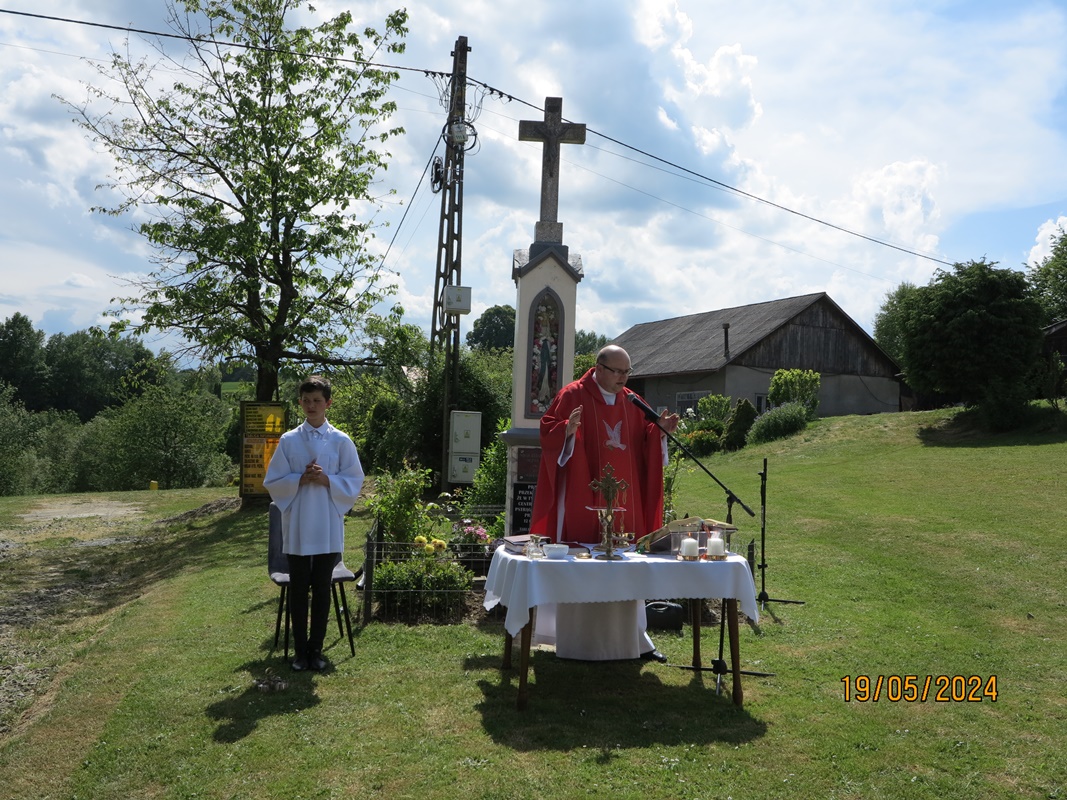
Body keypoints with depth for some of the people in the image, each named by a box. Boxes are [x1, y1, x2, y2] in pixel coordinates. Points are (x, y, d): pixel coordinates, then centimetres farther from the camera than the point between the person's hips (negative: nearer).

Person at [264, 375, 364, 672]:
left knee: (322, 589, 8)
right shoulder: (288, 441, 1)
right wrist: (300, 480, -14)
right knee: (298, 589, 8)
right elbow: (272, 482, 1)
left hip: (328, 527, 0)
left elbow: (354, 483, 0)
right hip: (297, 527, 0)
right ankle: (299, 650, 21)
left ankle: (316, 649, 21)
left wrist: (327, 480, -16)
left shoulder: (341, 441, 0)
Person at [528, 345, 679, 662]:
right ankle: (578, 639, 10)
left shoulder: (632, 402, 11)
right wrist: (568, 429, -29)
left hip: (624, 501, 6)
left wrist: (660, 430, -4)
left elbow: (645, 443, 14)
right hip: (583, 499, -5)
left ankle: (631, 634, 22)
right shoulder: (572, 395, -6)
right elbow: (548, 433, -10)